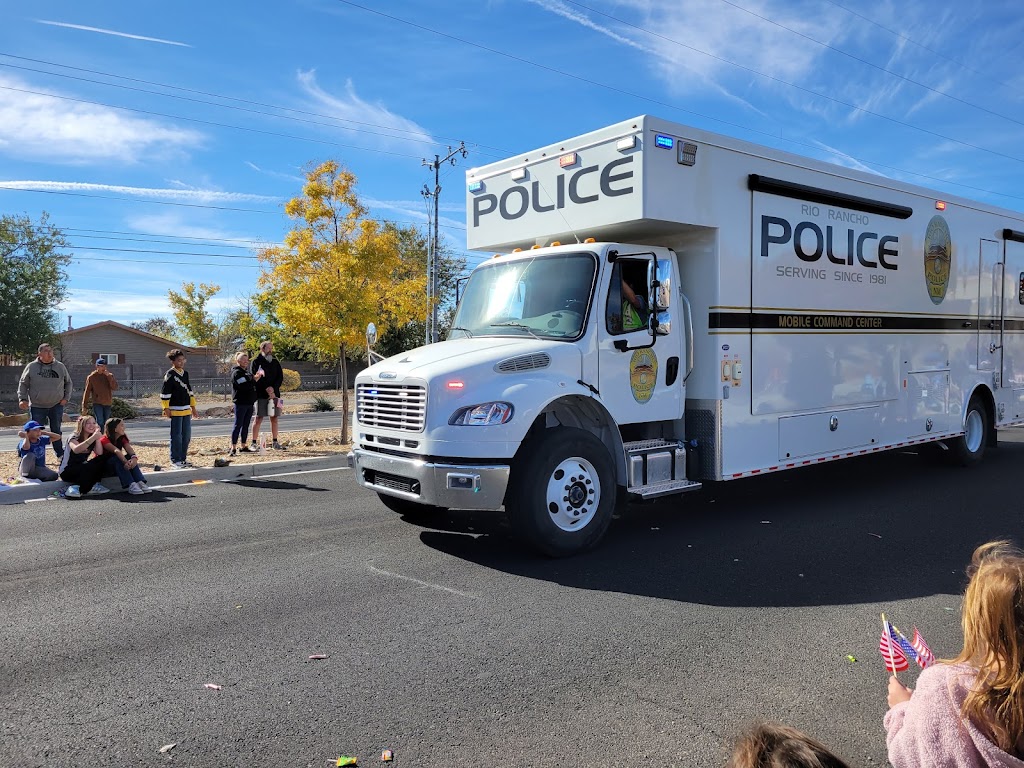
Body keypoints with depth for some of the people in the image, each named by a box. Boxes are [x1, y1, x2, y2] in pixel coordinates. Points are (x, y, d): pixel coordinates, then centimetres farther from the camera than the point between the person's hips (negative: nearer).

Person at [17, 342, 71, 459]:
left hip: (56, 405, 1)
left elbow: (68, 383, 14)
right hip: (37, 406, -1)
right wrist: (22, 399, -5)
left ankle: (60, 454, 17)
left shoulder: (60, 366, 3)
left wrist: (66, 397, 4)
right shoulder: (31, 367, -1)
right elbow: (23, 384, 6)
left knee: (56, 431, 9)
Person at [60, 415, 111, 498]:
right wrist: (93, 437, -43)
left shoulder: (92, 439, 6)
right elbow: (76, 450, -36)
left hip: (82, 470, 6)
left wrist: (97, 437, -18)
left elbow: (99, 453, -12)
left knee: (102, 459, -16)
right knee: (92, 465, -32)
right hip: (67, 471, -6)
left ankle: (92, 485, -16)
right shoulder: (74, 438, -11)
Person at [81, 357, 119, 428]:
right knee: (100, 422, -14)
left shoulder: (109, 376, 7)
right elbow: (87, 392, 2)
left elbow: (115, 388, -6)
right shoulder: (91, 377, 0)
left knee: (105, 423, 8)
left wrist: (109, 376, -14)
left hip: (108, 404, 3)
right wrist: (84, 406, 0)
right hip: (97, 403, -3)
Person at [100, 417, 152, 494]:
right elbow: (116, 451, -38)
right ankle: (131, 485, -47)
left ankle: (140, 482, -39)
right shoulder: (104, 440, -19)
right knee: (118, 459, -34)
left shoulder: (122, 438, 0)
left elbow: (128, 448, -22)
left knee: (129, 457, -23)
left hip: (117, 464, 5)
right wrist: (125, 461, -56)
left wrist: (134, 457, -45)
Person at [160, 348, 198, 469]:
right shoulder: (170, 374, -9)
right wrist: (166, 409, -13)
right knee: (176, 436, -2)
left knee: (187, 436, 10)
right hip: (175, 410, -7)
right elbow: (164, 393, -11)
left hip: (186, 410, 7)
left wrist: (193, 407, 19)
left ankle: (183, 458, 20)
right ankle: (175, 460, 6)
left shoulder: (185, 373, 13)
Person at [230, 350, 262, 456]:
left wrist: (256, 377, 6)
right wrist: (254, 380, -15)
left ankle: (244, 446, 18)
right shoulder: (236, 372, -9)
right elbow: (243, 386, -22)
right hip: (240, 403, -8)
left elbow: (250, 385, 21)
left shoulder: (246, 371, 18)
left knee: (246, 426, 11)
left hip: (249, 403, 8)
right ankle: (233, 448, -5)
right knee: (238, 425, -7)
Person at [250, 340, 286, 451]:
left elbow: (280, 377, 7)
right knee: (259, 418, -5)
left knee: (274, 418, 7)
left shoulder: (276, 362, 14)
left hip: (274, 394, 4)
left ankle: (275, 443, 12)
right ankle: (254, 443, 0)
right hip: (261, 395, -4)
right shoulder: (256, 362, 0)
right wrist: (267, 388, -16)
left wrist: (273, 388, -9)